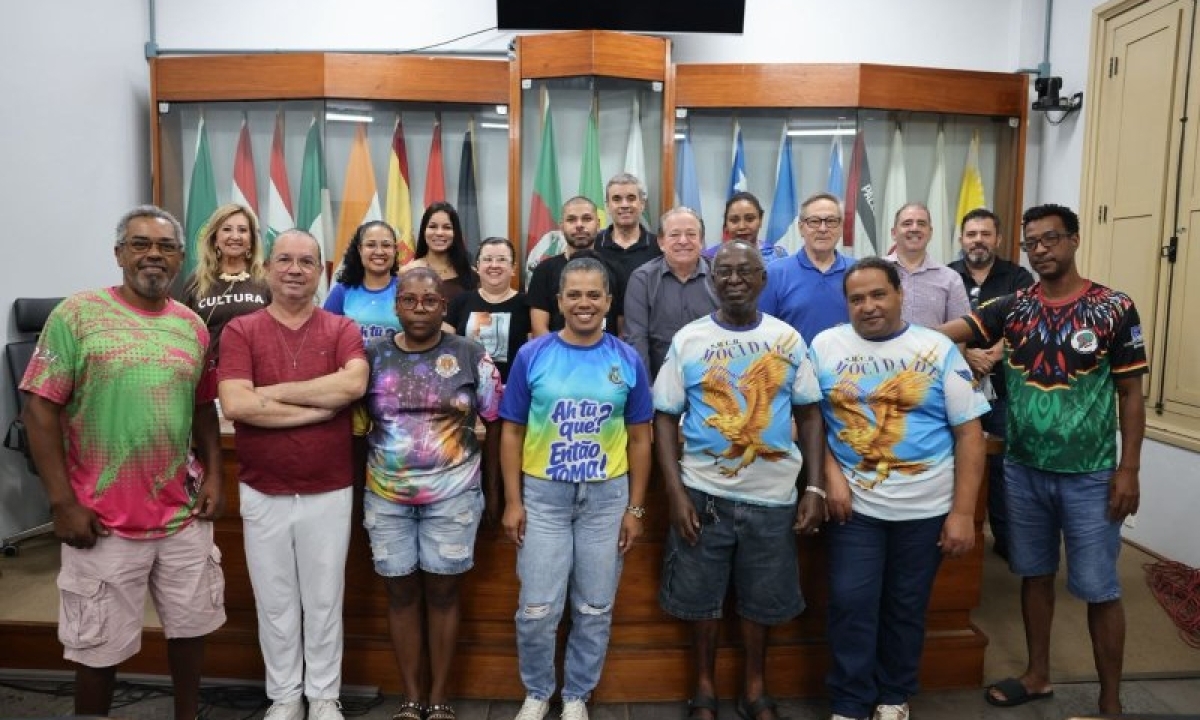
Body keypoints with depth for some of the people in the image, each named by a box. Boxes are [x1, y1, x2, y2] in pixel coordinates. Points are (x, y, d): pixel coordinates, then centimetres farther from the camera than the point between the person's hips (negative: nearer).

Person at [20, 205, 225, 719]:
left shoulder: (192, 325, 6)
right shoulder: (77, 314, -7)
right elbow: (41, 407, -9)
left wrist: (213, 474, 3)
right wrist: (62, 501, -14)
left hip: (184, 514, 4)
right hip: (103, 519, -4)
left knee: (190, 625, 17)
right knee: (100, 645, 10)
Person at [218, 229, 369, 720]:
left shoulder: (343, 329, -1)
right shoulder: (240, 331, -3)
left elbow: (354, 384, -21)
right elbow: (234, 404, -17)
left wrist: (272, 391, -17)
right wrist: (322, 407, -16)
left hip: (329, 493, 0)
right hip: (263, 494, 0)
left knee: (324, 602, 13)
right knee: (275, 604, 15)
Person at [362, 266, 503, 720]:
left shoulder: (472, 356, -3)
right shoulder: (373, 356, 1)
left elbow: (494, 424, 2)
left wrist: (493, 491, 1)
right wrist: (359, 488, 1)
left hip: (453, 496, -1)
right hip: (386, 498, 2)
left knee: (442, 593, 7)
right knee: (401, 594, 10)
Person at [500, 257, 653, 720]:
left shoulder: (628, 361, -1)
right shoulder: (532, 356, -4)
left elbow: (639, 438, 4)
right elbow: (512, 432, 0)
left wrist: (635, 508, 2)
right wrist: (513, 501, -4)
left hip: (606, 496, 1)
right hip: (543, 494, -1)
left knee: (595, 609, 11)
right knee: (537, 609, 5)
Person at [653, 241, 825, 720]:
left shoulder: (788, 339, 1)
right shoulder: (688, 339, -2)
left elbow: (809, 414, 4)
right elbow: (665, 416, -2)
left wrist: (815, 487, -4)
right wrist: (675, 491, -9)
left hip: (773, 495, 1)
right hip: (703, 492, -1)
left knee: (762, 598, 14)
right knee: (702, 595, 11)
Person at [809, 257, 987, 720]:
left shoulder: (938, 350, -2)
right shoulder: (826, 346, 0)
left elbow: (969, 433, -3)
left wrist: (962, 512, -8)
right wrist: (830, 474, -9)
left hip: (926, 507, 0)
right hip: (855, 504, 0)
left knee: (906, 607, 13)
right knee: (850, 606, 2)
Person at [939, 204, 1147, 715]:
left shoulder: (1114, 308, -5)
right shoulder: (1011, 308, 1)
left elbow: (1130, 393, -3)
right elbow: (947, 332, -14)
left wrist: (1128, 469, -8)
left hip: (1090, 475, -3)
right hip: (1024, 470, 3)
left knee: (1099, 588, 6)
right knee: (1035, 574, 15)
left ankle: (1111, 701, 22)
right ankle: (1037, 675, 32)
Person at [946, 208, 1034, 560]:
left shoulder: (1018, 278, 6)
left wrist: (996, 352, -22)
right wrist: (966, 354, -17)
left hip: (1003, 387, 0)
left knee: (1002, 464, 5)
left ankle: (1007, 540, 19)